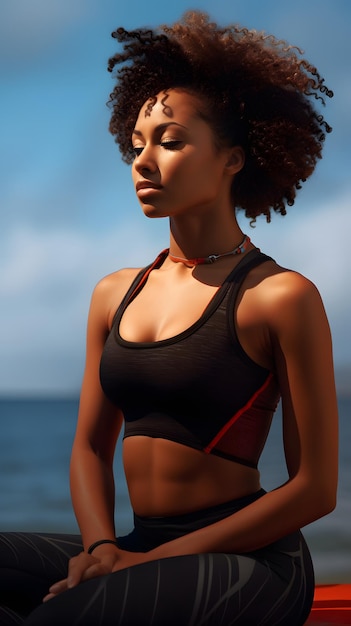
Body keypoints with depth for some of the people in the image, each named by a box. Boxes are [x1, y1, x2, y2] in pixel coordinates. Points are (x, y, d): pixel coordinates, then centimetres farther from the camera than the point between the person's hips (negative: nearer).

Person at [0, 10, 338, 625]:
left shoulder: (280, 297, -5)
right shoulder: (115, 294, 14)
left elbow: (314, 488, -6)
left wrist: (154, 559, -12)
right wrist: (101, 545, -6)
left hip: (246, 563, -5)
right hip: (138, 551, 6)